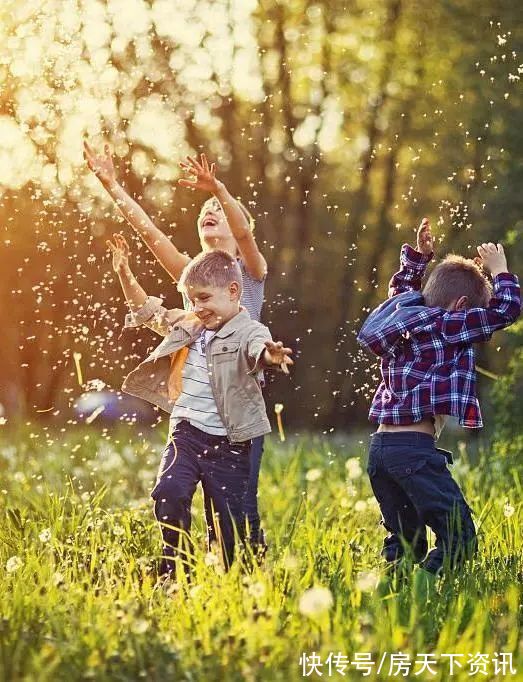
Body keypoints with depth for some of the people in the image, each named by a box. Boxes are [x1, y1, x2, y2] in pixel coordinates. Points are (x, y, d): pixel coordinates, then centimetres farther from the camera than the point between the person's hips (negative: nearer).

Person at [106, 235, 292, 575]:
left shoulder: (250, 331, -11)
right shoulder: (188, 325, 10)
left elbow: (259, 350, -34)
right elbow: (148, 311, 24)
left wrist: (271, 356, -58)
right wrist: (125, 272, 14)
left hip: (227, 444, -4)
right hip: (186, 434, 4)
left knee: (229, 522, 2)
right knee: (169, 494, -20)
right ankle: (176, 566, -7)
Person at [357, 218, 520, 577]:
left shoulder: (404, 316, 16)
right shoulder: (447, 326, -6)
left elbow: (403, 290, 39)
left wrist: (418, 256, 41)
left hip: (380, 446, 9)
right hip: (414, 449, -9)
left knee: (406, 540, 16)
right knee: (459, 539, -8)